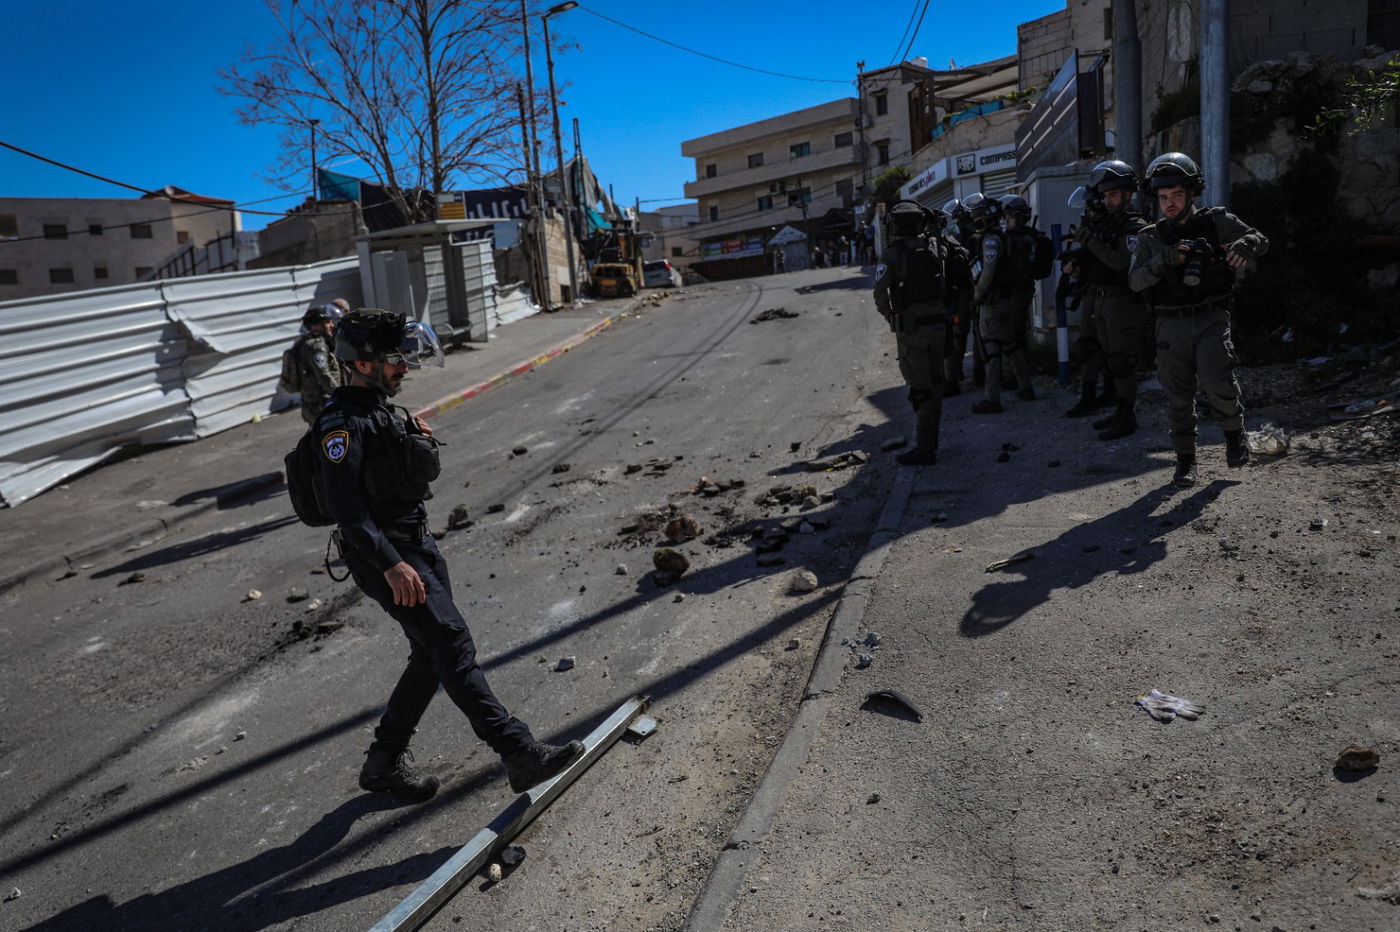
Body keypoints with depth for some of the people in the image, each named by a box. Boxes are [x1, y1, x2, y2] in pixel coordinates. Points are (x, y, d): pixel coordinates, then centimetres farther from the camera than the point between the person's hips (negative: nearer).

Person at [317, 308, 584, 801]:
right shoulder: (342, 422, -15)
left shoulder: (380, 410, 16)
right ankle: (521, 755, -15)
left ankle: (384, 762, 26)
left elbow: (425, 475, 20)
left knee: (432, 655, 12)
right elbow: (345, 506, -24)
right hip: (384, 556, -10)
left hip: (417, 543, 10)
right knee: (454, 645, -14)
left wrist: (422, 442, 1)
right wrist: (392, 565, -28)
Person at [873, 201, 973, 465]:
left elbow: (881, 292, -13)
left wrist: (889, 315, 5)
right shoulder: (938, 247, 6)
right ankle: (930, 440, 28)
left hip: (910, 327, -5)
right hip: (938, 323, 5)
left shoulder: (894, 254, -10)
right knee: (934, 382, 17)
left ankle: (924, 448, -1)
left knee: (920, 387, -2)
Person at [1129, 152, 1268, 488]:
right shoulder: (1150, 238, 6)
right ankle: (1185, 459, 20)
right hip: (1171, 325, 2)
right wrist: (1163, 260, -23)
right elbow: (1135, 280, -5)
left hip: (1211, 318, -2)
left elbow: (1262, 240, 13)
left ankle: (1234, 432, 9)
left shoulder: (1217, 221, 4)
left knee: (1216, 381, -20)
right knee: (1179, 397, 6)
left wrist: (1246, 244, -11)